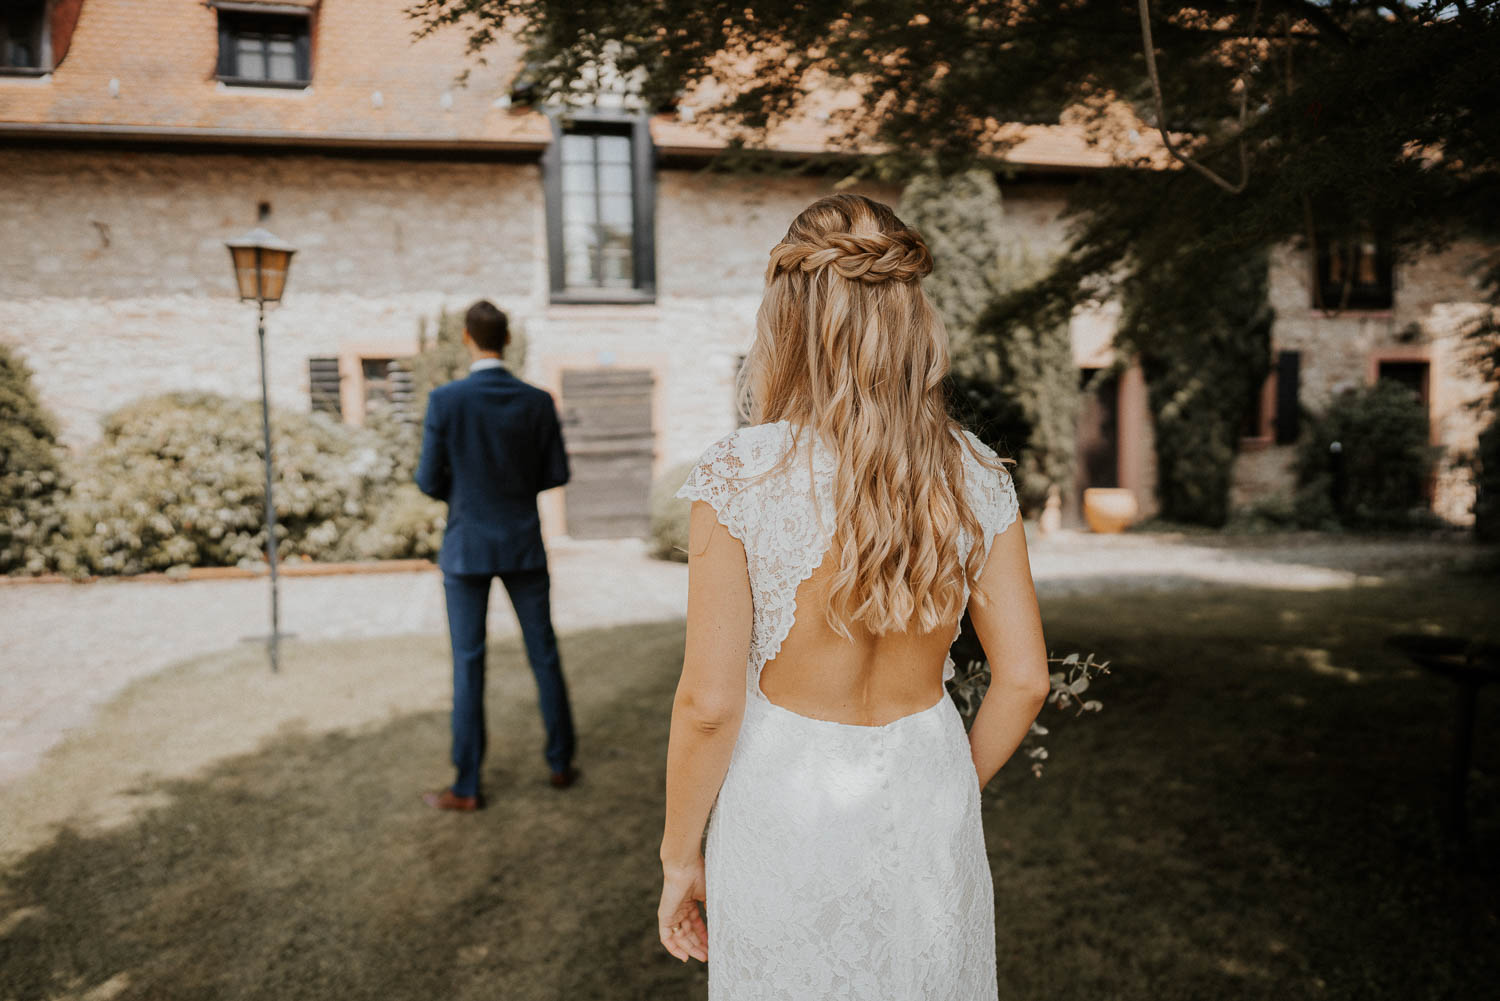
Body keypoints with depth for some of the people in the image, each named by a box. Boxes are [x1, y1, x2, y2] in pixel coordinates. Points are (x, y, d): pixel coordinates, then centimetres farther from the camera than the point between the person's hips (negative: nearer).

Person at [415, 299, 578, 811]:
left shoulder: (445, 400, -12)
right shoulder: (538, 401, -5)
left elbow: (430, 481, -9)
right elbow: (557, 474, 1)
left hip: (467, 546, -2)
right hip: (523, 543, 2)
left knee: (468, 664, 5)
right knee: (544, 653, 14)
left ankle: (467, 787, 11)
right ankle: (561, 763, 24)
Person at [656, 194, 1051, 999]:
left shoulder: (739, 475, -19)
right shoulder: (975, 475, -8)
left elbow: (708, 705, -16)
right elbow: (1023, 680, -3)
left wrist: (679, 857, -1)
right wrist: (953, 790, 14)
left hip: (786, 806, -3)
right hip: (927, 792, 3)